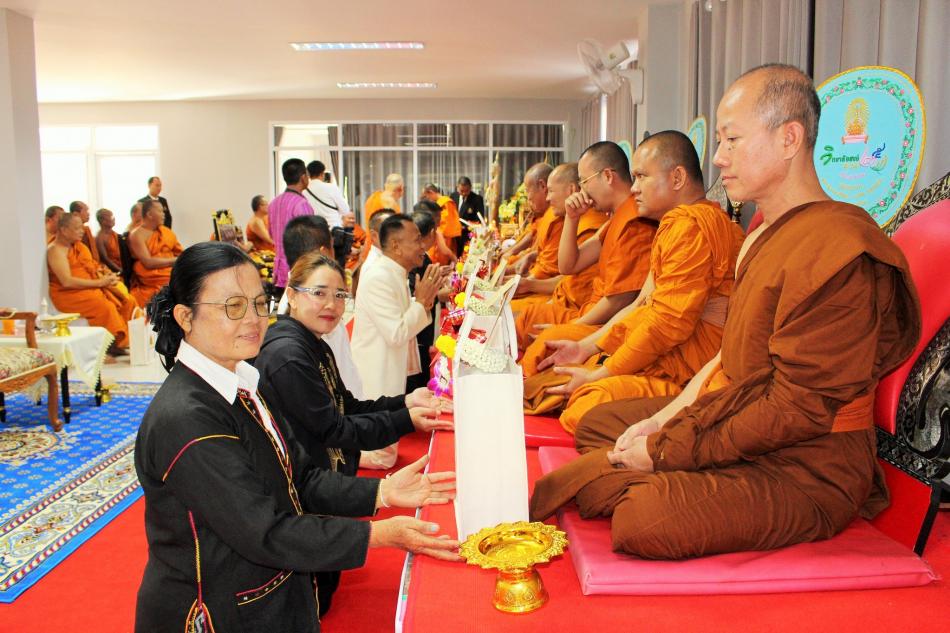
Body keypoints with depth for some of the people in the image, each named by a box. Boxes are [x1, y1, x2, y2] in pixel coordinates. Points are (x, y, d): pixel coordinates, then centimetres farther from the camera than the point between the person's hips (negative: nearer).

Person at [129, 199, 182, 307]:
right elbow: (148, 262, -14)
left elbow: (180, 252, 14)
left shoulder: (165, 231, 16)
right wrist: (175, 260, -12)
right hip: (153, 277, -6)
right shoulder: (137, 235, -4)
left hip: (173, 271, 6)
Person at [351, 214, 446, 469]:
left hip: (392, 370, 10)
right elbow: (397, 334, -27)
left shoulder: (396, 275, 6)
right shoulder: (378, 278, -24)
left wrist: (425, 300, -1)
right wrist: (422, 301, -18)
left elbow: (406, 322, 15)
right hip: (376, 379, -10)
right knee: (381, 457, 2)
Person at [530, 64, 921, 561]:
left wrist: (667, 449, -19)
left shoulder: (838, 251, -22)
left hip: (803, 465, -10)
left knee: (646, 521, -33)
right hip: (732, 417, 10)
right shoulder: (766, 231, 12)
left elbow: (799, 408, -24)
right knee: (597, 423, 14)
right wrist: (665, 417, 0)